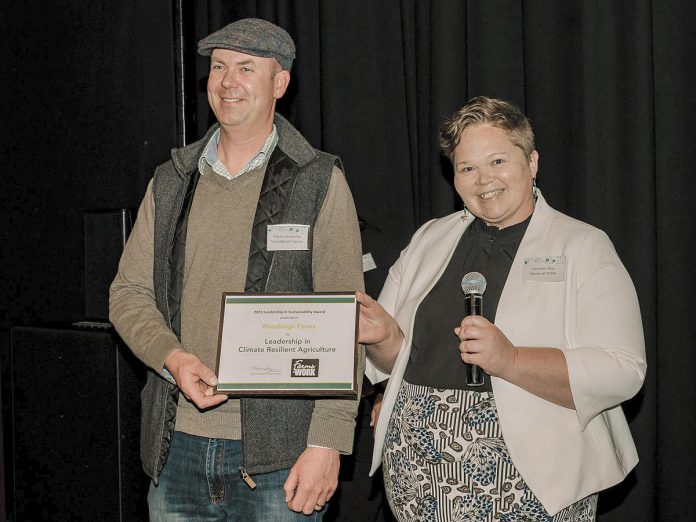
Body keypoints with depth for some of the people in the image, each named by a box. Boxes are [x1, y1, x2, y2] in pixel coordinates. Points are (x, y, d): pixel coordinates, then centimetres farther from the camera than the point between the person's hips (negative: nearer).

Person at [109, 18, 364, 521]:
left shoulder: (319, 182, -3)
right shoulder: (171, 182, 10)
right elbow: (129, 292, 9)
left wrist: (327, 442, -14)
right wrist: (172, 357, -10)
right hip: (177, 447, 4)